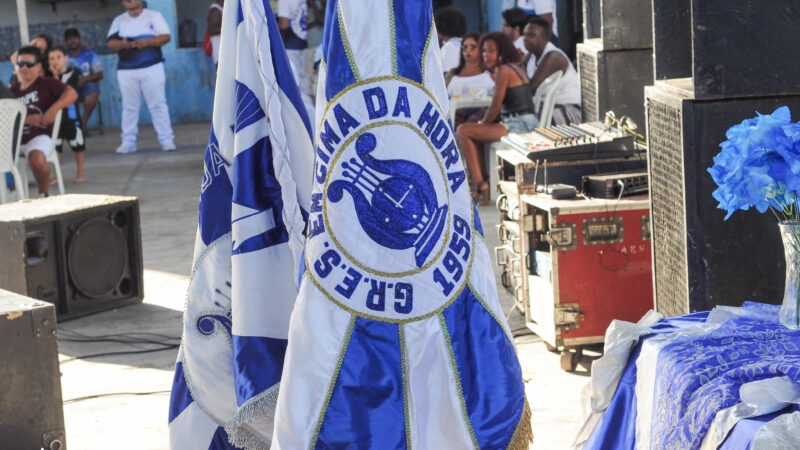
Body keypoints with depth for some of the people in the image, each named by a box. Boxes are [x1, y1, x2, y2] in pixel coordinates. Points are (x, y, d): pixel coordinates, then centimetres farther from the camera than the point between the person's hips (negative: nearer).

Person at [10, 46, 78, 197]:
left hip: (38, 137, -4)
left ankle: (44, 194, -11)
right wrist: (28, 119, -9)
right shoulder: (12, 90, 17)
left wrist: (53, 109, -21)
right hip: (14, 138, 4)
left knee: (36, 158, -36)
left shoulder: (47, 84, 7)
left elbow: (72, 94, -7)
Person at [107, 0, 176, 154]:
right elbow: (111, 43, 4)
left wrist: (148, 42, -17)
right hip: (126, 71, 2)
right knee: (129, 107, 3)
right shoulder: (119, 20, 13)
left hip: (152, 68, -2)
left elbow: (166, 36, -2)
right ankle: (128, 142, 7)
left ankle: (166, 140, -2)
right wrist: (122, 44, -18)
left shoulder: (154, 16, 8)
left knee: (158, 104, -4)